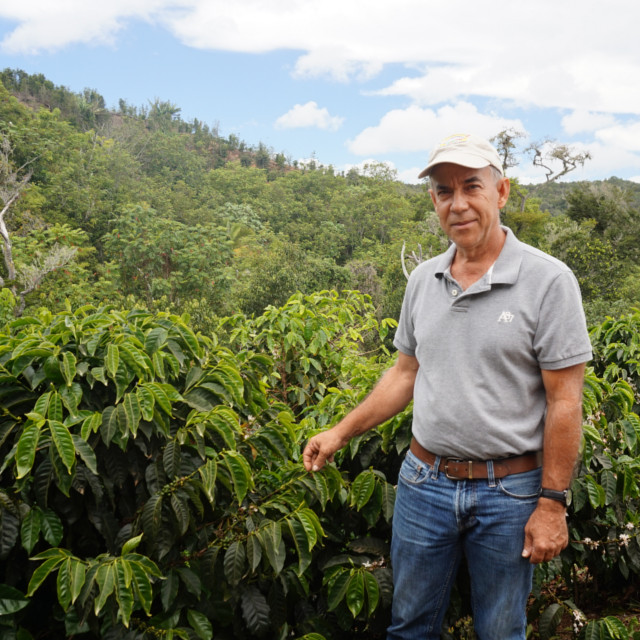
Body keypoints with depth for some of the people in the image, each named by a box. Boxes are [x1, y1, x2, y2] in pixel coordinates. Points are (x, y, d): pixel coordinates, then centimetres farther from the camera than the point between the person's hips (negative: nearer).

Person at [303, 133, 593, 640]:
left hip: (508, 492, -4)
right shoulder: (423, 280, 3)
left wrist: (552, 504, -12)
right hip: (424, 480, 4)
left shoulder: (548, 280, -13)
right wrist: (341, 432, 7)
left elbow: (564, 402, -12)